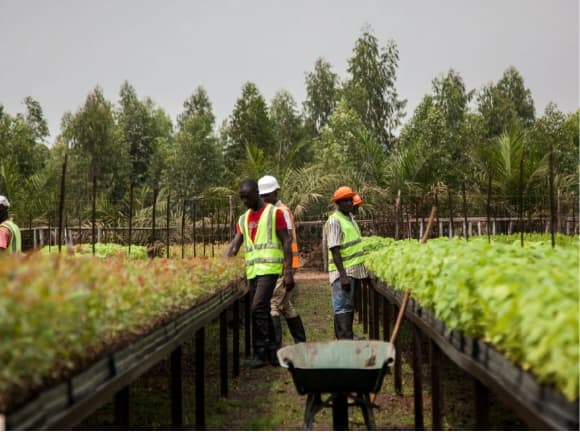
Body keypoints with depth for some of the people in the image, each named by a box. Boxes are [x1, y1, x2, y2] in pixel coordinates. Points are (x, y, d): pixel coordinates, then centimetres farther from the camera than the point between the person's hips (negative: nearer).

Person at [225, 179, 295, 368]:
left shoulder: (274, 213, 0)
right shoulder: (243, 219, 17)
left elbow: (286, 242, -3)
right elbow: (234, 246, 12)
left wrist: (288, 273, -10)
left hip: (269, 268, -6)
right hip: (252, 271, 6)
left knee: (258, 308, -16)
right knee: (263, 311, 9)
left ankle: (261, 353, -11)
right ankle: (274, 349, 19)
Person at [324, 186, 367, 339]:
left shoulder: (350, 217, 14)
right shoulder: (334, 221, -14)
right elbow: (334, 250, -20)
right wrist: (343, 275, -24)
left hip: (354, 271, 9)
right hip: (343, 272, -9)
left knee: (349, 306, 15)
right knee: (342, 308, -8)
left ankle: (348, 337, 24)